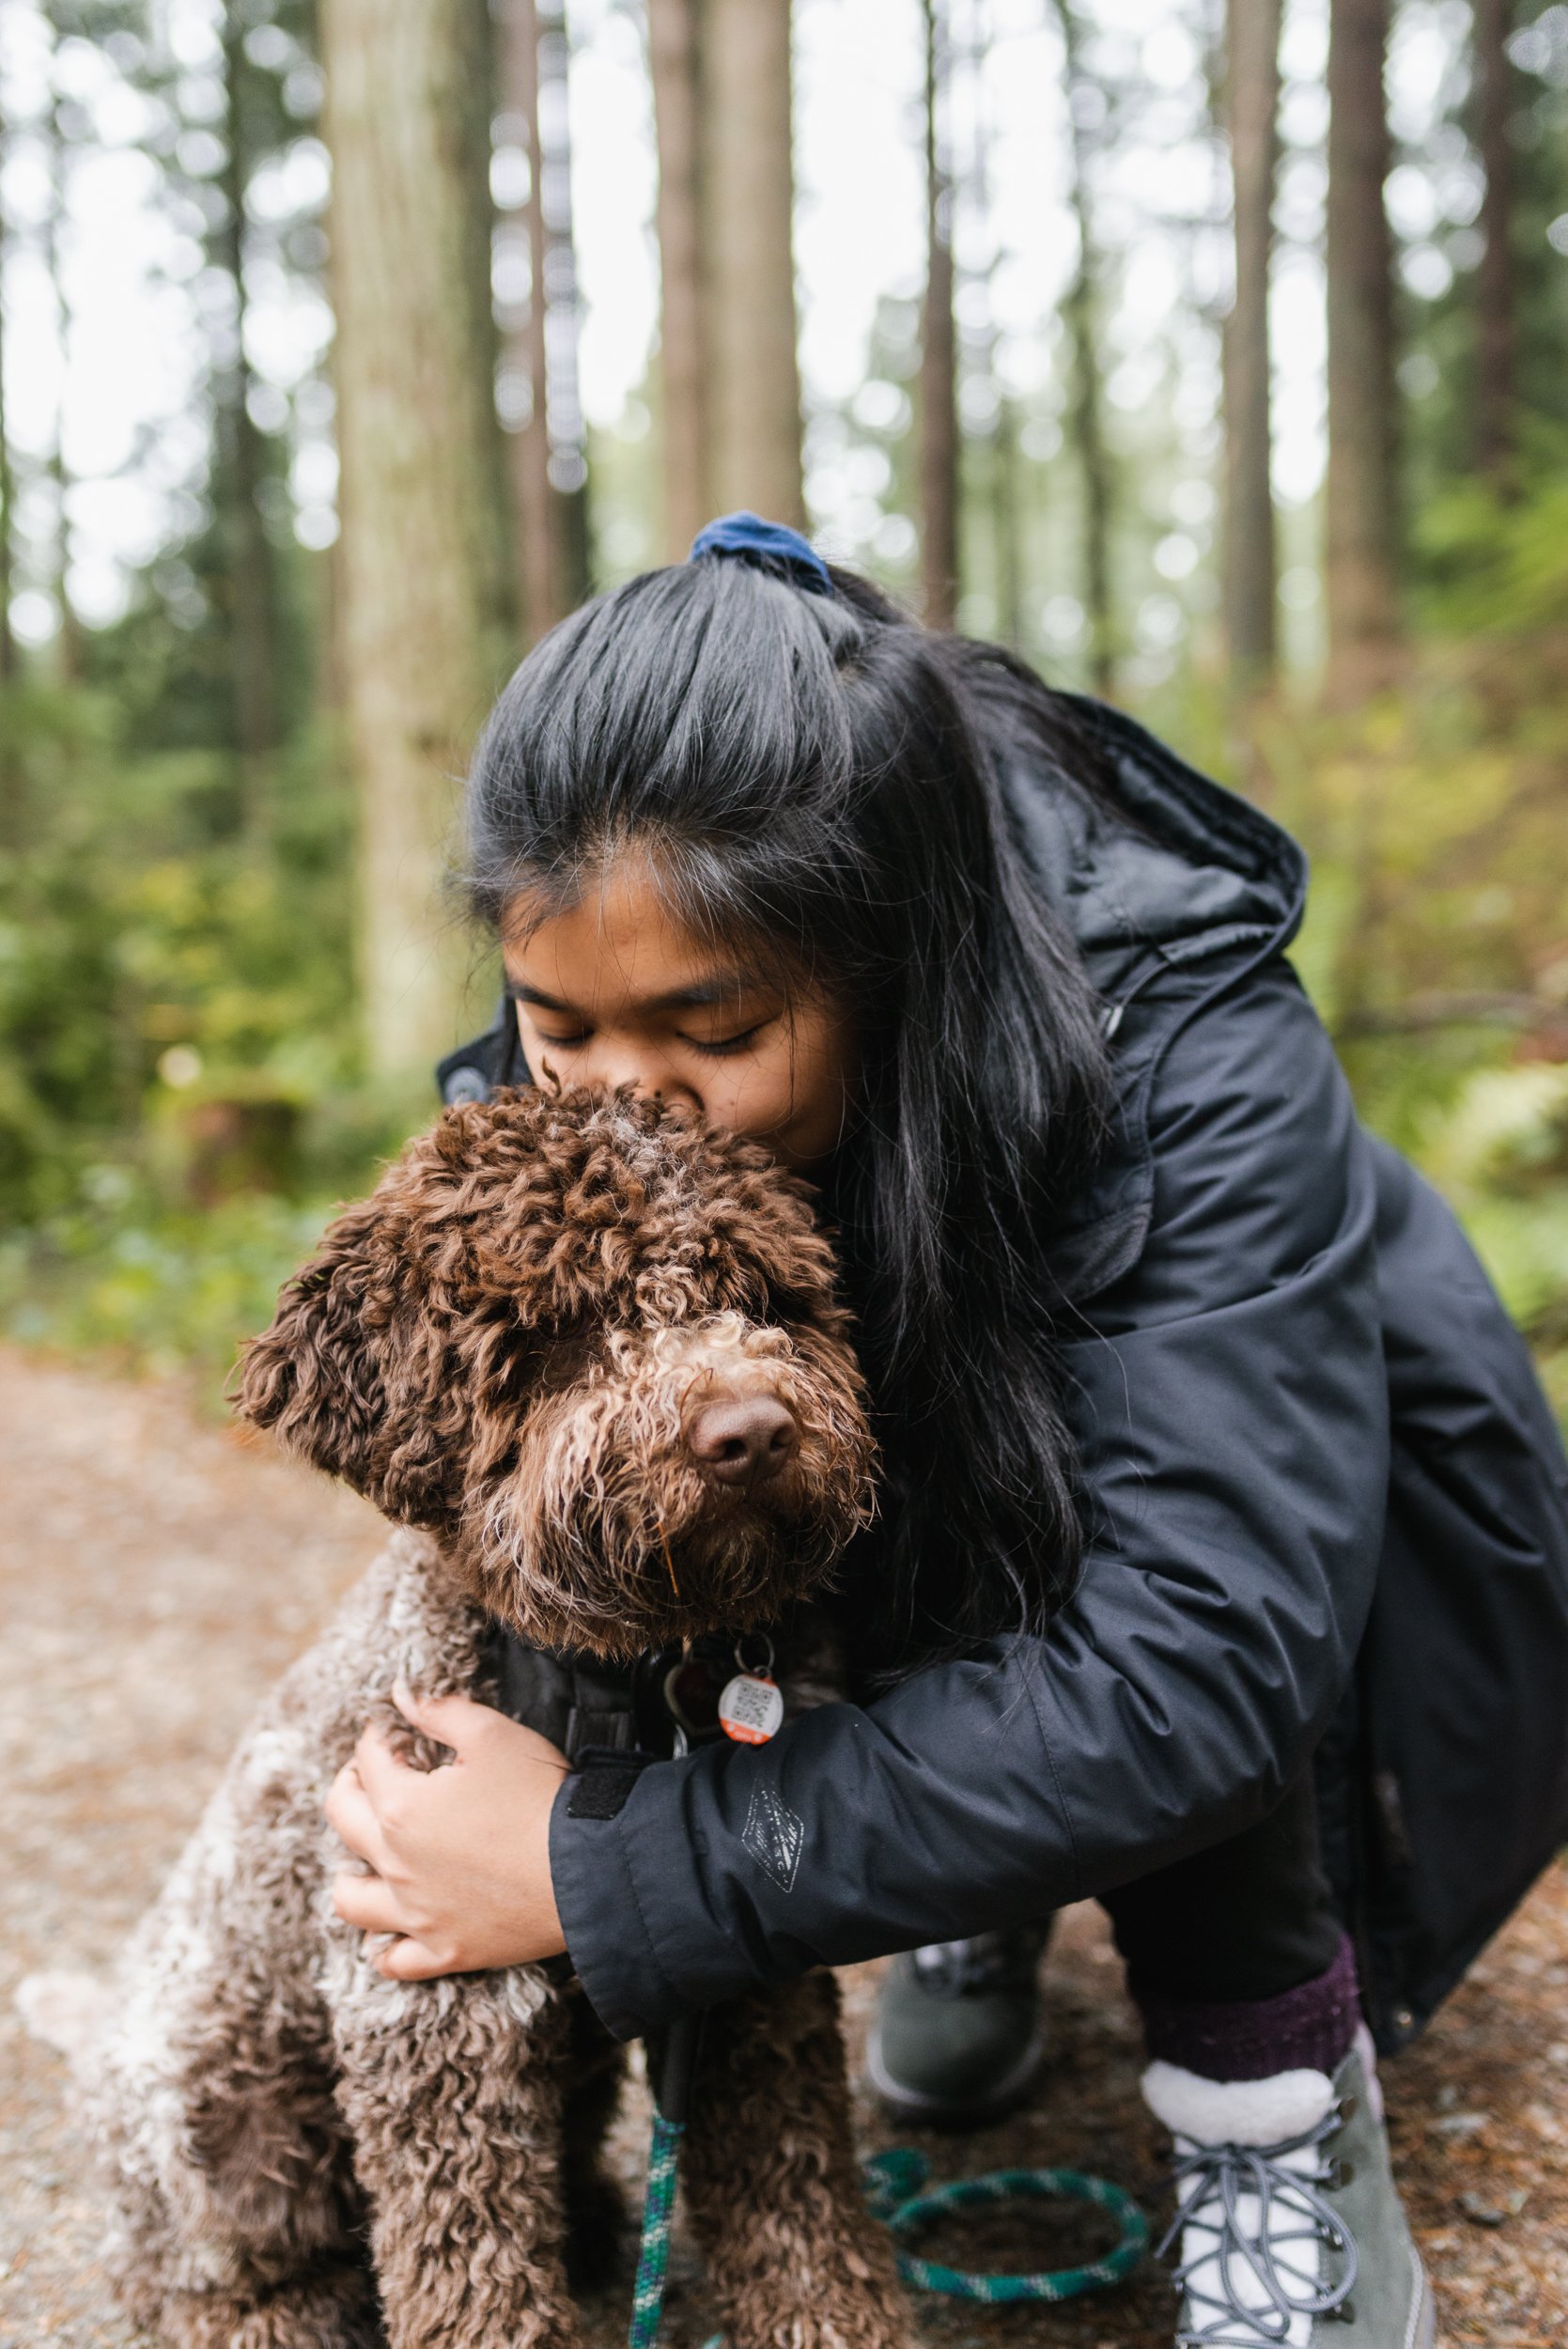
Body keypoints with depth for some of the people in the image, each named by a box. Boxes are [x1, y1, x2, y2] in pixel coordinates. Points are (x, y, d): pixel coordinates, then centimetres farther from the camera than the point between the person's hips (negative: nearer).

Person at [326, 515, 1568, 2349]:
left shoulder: (1185, 1053, -38)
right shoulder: (560, 1092, -22)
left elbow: (1196, 1675, -44)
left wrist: (612, 1873, -42)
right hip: (939, 1561, 6)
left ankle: (1289, 2130, -9)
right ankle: (978, 1910, 4)